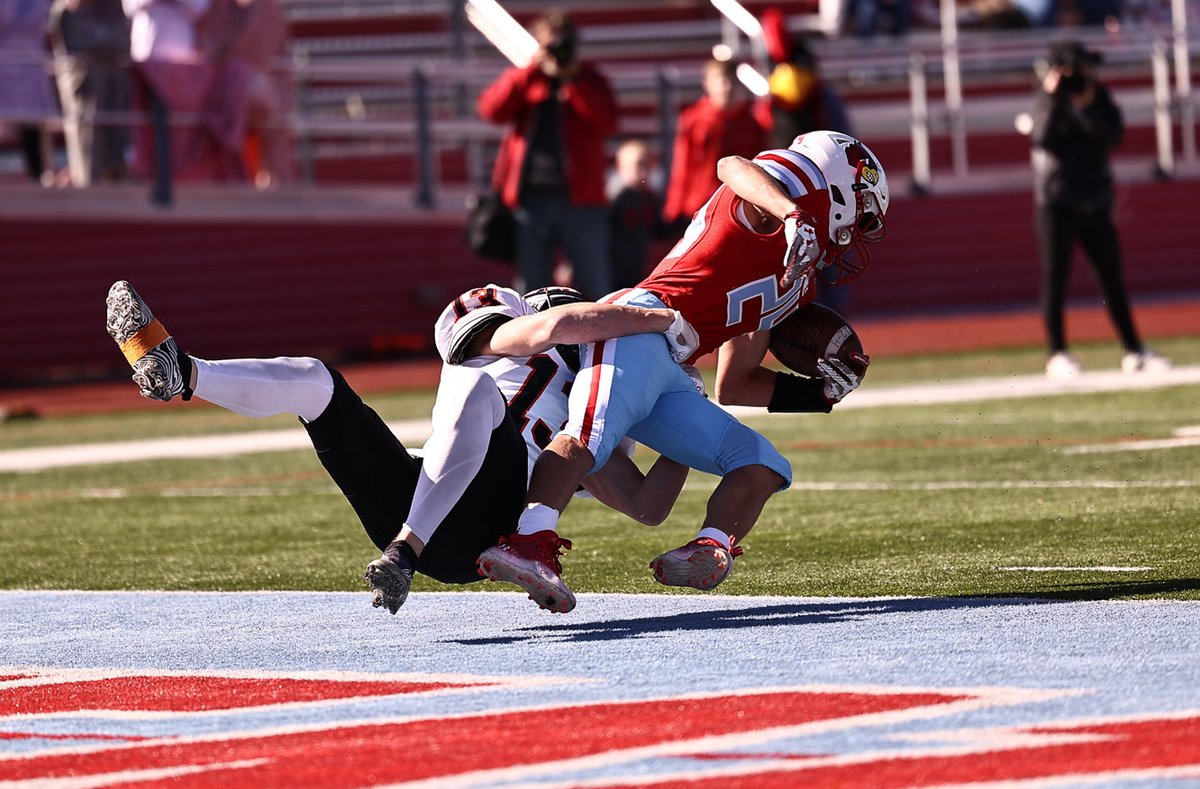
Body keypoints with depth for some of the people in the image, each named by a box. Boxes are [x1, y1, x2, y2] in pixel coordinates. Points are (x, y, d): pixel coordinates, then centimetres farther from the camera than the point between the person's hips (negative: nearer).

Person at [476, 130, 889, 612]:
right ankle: (529, 544, -49)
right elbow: (732, 166, -19)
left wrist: (822, 391, 27)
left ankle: (711, 550, -26)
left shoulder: (796, 280, 31)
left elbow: (734, 386, 32)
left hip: (670, 381, 10)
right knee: (589, 435, -30)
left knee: (762, 467, 1)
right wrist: (792, 214, -35)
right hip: (641, 320, -10)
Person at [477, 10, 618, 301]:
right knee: (530, 290, 4)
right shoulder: (523, 79, 12)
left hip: (579, 199, -1)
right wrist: (531, 70, -12)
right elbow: (492, 109, -6)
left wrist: (573, 80, -12)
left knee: (596, 289, 0)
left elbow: (606, 121, -8)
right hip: (530, 197, 1)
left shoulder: (589, 81, 9)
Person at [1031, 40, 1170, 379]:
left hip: (1095, 202, 4)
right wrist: (1054, 99, -24)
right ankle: (1057, 354, 0)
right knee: (1055, 277, -4)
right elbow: (1043, 138, -20)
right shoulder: (1049, 103, -3)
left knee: (1112, 278, 8)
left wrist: (1088, 108, -20)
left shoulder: (1100, 100, 6)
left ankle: (1133, 351, 13)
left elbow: (1112, 137, -9)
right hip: (1056, 204, -4)